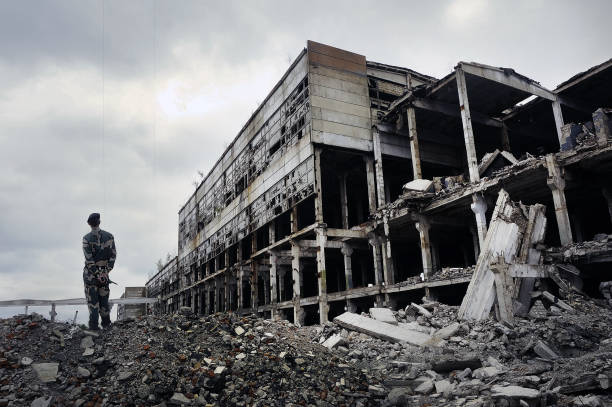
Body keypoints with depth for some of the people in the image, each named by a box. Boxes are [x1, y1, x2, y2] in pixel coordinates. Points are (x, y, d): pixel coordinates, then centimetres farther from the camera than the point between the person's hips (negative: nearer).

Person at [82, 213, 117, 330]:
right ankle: (106, 324, 21)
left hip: (90, 273, -3)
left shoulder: (86, 239, -11)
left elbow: (89, 260, -15)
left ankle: (94, 327, 5)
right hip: (104, 271, 3)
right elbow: (113, 255, -5)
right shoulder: (109, 236, -1)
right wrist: (106, 272, -5)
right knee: (103, 298, 15)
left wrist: (97, 275, -11)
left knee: (92, 300, 4)